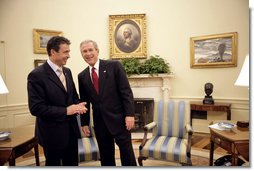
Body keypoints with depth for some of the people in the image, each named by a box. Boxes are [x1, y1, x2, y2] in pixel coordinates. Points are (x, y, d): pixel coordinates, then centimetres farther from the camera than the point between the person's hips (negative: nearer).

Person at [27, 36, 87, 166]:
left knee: (72, 163, 20)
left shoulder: (67, 71, 5)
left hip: (71, 129, 7)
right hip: (52, 132, -6)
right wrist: (65, 111, -23)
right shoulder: (37, 75, -17)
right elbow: (36, 108, -21)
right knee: (53, 164, 17)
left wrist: (78, 105, -8)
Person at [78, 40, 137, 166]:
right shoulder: (82, 76, 7)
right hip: (99, 122, 4)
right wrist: (84, 122, 10)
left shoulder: (114, 66, -5)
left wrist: (129, 114, -13)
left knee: (127, 153, 6)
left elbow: (126, 91, -8)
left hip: (119, 118, -4)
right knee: (105, 156, 16)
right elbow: (84, 102, 12)